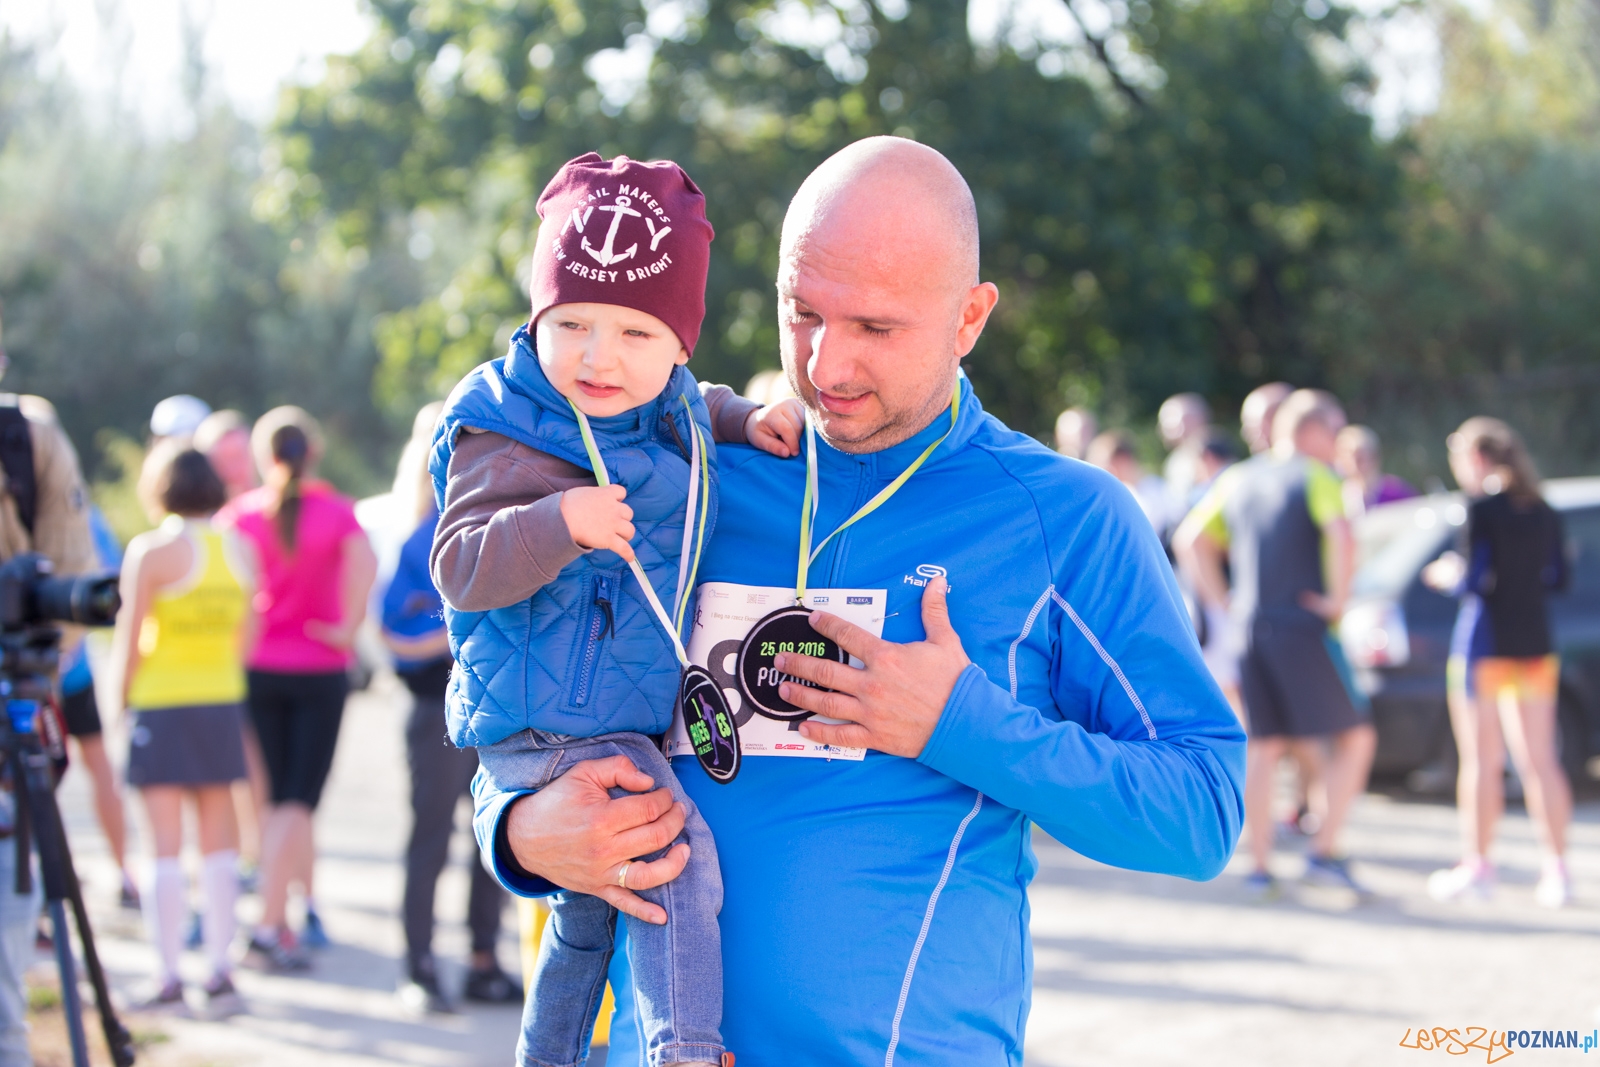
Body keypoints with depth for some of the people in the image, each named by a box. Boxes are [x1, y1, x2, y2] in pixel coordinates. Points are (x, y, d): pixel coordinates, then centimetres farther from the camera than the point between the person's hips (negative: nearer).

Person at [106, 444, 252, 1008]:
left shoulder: (151, 551, -10)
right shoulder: (239, 547, 4)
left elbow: (129, 640, -8)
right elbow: (245, 637, 9)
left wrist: (122, 699, 4)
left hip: (161, 703, -5)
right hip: (222, 702, 5)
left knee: (165, 845, -2)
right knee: (219, 841, 11)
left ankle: (169, 974, -1)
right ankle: (220, 967, 13)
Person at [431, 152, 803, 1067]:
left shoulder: (667, 411, 3)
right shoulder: (512, 439, -22)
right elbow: (462, 569, -29)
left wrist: (749, 421, 9)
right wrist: (558, 523, -44)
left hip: (625, 727, 9)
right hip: (545, 732, -9)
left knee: (592, 906, 23)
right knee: (679, 850, -26)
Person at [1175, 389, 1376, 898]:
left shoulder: (1238, 479, 15)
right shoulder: (1316, 475, -5)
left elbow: (1190, 541, 18)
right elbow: (1341, 536, -23)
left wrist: (1223, 600, 15)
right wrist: (1338, 599, -13)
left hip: (1251, 628, 6)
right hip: (1304, 628, -6)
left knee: (1263, 749, 10)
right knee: (1355, 737, 3)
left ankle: (1259, 866, 7)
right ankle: (1325, 852, -4)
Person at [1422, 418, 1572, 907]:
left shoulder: (1482, 509, -12)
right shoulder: (1546, 512, 7)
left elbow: (1475, 579, -17)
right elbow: (1560, 577, 10)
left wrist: (1446, 575, 3)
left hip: (1485, 644, -6)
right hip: (1536, 645, 6)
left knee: (1482, 761, 2)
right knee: (1540, 760, 8)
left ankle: (1477, 862, 7)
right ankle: (1557, 867, 6)